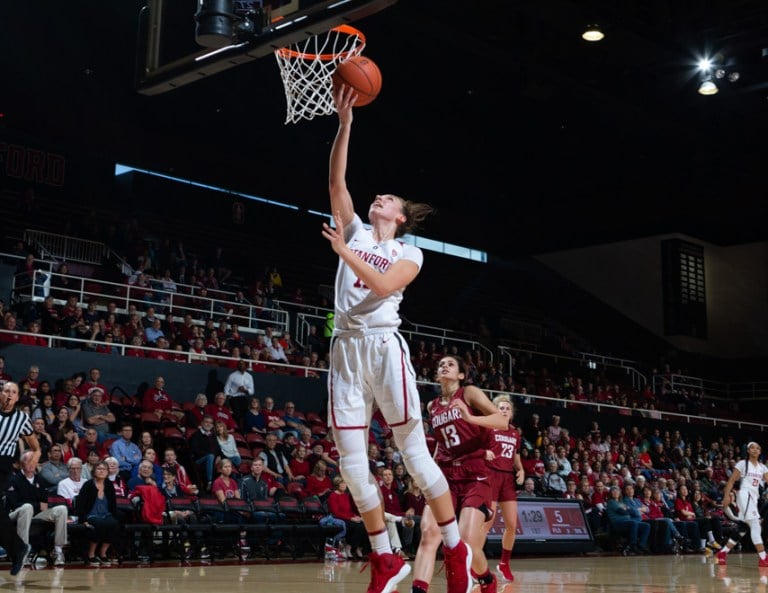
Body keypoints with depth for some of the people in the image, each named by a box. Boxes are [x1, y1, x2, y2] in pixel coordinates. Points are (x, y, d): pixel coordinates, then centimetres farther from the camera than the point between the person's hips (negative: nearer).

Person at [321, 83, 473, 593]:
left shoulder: (409, 253, 8)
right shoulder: (355, 230, 17)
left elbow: (383, 286, -11)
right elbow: (336, 182, 6)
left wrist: (345, 252, -14)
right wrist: (345, 124, 1)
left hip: (384, 347, -4)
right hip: (346, 350, 4)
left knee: (415, 451, -5)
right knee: (351, 462, 0)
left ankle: (457, 550, 6)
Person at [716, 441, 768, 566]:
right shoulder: (742, 463, -1)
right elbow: (731, 480, -3)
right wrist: (726, 495, -13)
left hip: (755, 498, 8)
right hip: (745, 496, -8)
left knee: (743, 529, 11)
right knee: (755, 525, -18)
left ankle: (722, 553, 19)